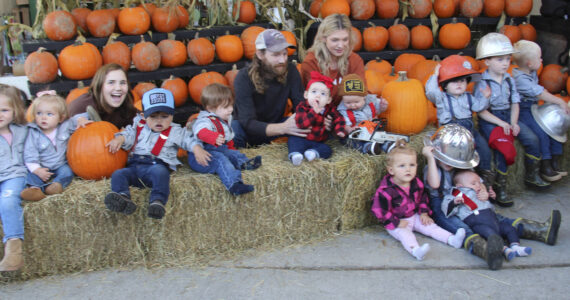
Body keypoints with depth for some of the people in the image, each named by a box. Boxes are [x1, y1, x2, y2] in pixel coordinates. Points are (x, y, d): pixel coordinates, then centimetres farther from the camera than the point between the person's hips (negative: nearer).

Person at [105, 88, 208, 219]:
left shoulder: (174, 131, 14)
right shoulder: (139, 127, 23)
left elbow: (188, 138, 7)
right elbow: (129, 134, 18)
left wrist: (197, 149, -13)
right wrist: (120, 139, -5)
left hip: (156, 165, -4)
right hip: (134, 166, 4)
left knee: (160, 172, -39)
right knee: (118, 174, -22)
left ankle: (158, 201, -54)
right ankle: (122, 197, -46)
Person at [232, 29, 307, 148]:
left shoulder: (290, 71, -13)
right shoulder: (244, 78, -24)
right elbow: (248, 123, -32)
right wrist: (283, 128, -49)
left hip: (274, 126, 3)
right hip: (249, 129, -3)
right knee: (234, 127, -36)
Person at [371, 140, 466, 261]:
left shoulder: (416, 183, -3)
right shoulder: (386, 190, -26)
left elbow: (422, 197, 17)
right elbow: (379, 210, -21)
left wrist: (424, 213, 5)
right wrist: (396, 223, -18)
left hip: (414, 217, 7)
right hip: (396, 222, -7)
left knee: (430, 226, -4)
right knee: (404, 234, -31)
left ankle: (452, 239, -6)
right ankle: (416, 251, -55)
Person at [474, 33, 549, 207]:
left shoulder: (509, 80, 9)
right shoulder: (482, 84, -10)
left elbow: (515, 103, 9)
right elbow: (481, 111, -14)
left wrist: (513, 122, -7)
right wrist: (501, 123, -22)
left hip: (508, 116, 6)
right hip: (489, 121, -6)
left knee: (532, 140, -8)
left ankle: (531, 176, 11)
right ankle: (499, 188, -17)